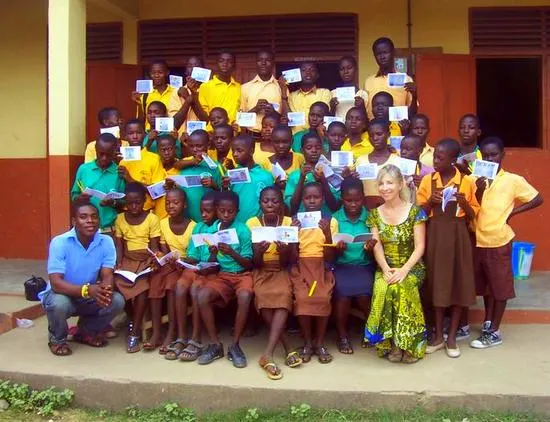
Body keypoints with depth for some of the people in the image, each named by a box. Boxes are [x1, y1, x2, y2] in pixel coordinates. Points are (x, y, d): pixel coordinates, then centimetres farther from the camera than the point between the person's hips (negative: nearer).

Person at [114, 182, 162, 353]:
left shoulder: (152, 219, -2)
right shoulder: (120, 218, 8)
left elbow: (154, 246, -4)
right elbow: (119, 245, 6)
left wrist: (152, 262, -23)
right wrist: (119, 264, -9)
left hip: (146, 260, -3)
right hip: (128, 260, 3)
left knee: (142, 285, -30)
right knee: (117, 282, -26)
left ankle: (134, 332, -20)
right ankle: (133, 321, -3)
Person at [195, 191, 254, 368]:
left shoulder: (243, 230, -6)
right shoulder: (209, 231, 2)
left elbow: (249, 264, -7)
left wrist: (233, 253, -24)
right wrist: (213, 254, -18)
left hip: (241, 274, -2)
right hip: (219, 275, 2)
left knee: (244, 297, -35)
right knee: (202, 296, -27)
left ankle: (235, 345, -16)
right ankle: (215, 344, -11)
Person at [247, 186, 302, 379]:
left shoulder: (289, 222, -2)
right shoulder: (252, 223, -4)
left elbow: (289, 261, -4)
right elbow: (255, 263, -5)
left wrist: (284, 251, -26)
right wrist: (259, 251, -27)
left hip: (281, 271, 0)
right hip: (261, 271, 0)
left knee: (284, 296, -30)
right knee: (264, 298, -30)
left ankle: (267, 354, -33)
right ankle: (288, 349, -20)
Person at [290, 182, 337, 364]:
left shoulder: (331, 221, 3)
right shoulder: (295, 221, 5)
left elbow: (330, 257, -2)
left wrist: (327, 233, -17)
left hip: (322, 267, 0)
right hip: (300, 267, 0)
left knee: (323, 298, -26)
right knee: (302, 298, -26)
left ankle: (320, 343, -7)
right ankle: (307, 342, -8)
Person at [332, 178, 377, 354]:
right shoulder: (334, 219, 0)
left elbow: (373, 256, 2)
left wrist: (370, 249, -21)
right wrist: (337, 249, -21)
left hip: (365, 266, 0)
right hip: (341, 266, 0)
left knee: (364, 292, -28)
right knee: (343, 290, -30)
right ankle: (342, 334, -7)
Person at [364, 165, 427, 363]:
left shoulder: (415, 211, -2)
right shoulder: (375, 214, 6)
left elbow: (419, 247, -7)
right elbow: (377, 247, -1)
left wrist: (404, 270, -20)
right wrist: (386, 269, -18)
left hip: (411, 267, -2)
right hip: (386, 268, 2)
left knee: (401, 287, -34)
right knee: (381, 289, -31)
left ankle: (407, 343, -18)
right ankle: (390, 343, -17)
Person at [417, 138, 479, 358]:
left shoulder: (467, 182, -1)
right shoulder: (427, 180, 2)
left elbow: (472, 216, 4)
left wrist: (464, 203, -15)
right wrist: (430, 201, -13)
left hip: (457, 235, -1)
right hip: (434, 235, 1)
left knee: (458, 282, 3)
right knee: (437, 282, 5)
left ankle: (452, 337, 15)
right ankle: (438, 336, 18)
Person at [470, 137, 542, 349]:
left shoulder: (513, 180, -5)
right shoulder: (476, 179, 2)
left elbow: (537, 199, 1)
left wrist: (512, 212, -7)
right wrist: (479, 190, -17)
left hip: (499, 241, -3)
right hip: (478, 240, 4)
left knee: (500, 286, 4)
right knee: (485, 285, 16)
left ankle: (494, 332, 13)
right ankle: (487, 322, 32)